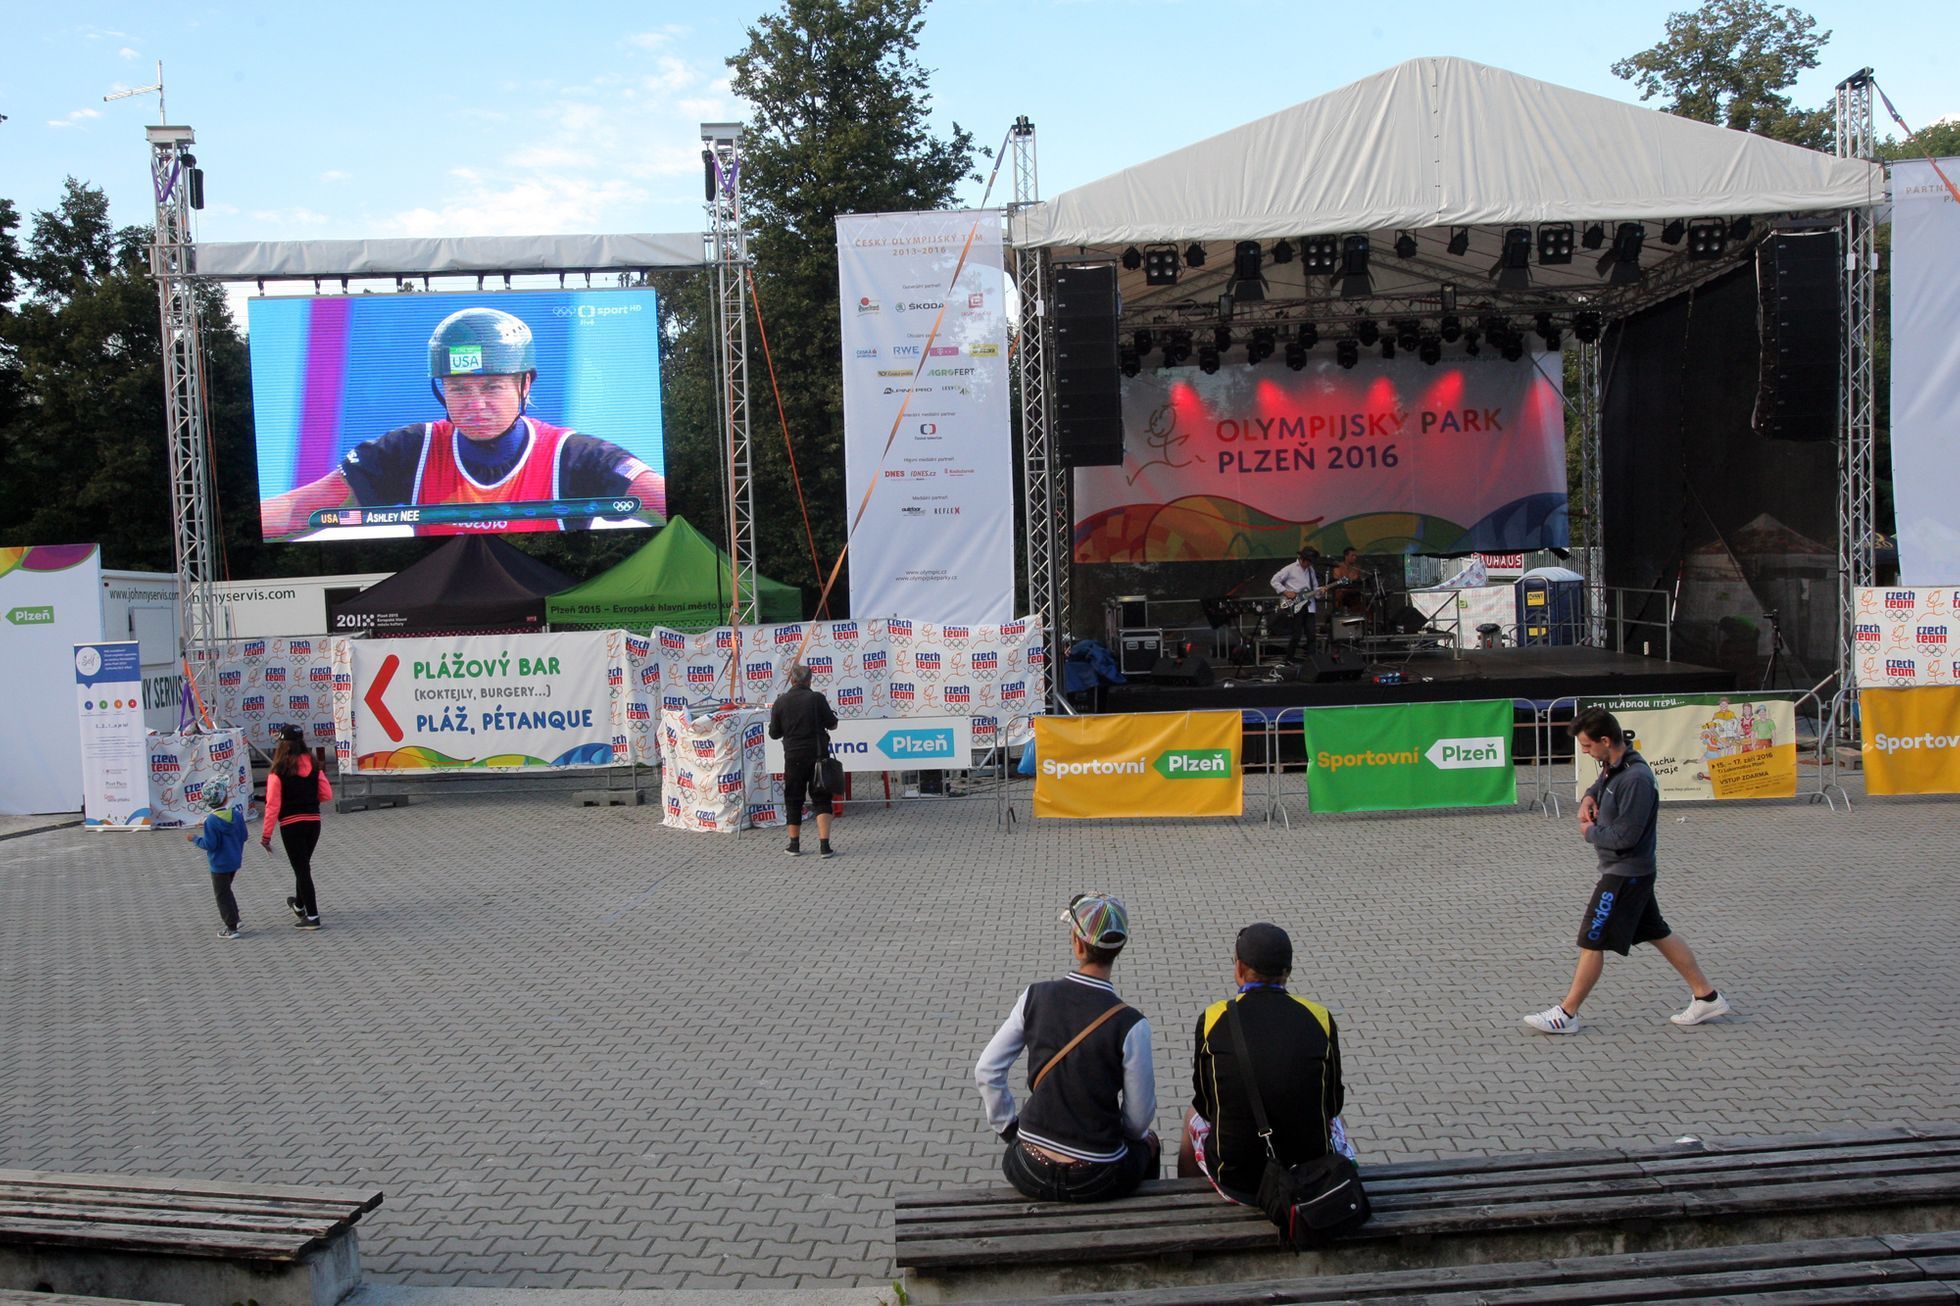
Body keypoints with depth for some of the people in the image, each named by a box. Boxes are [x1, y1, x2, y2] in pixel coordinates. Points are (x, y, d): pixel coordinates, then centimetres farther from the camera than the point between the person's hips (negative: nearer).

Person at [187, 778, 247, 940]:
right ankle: (233, 919, 30)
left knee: (222, 895, 5)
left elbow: (210, 844, -20)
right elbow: (244, 836, 2)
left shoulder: (211, 821, -21)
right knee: (226, 890, 25)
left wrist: (195, 839, -5)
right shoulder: (237, 815, -5)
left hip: (220, 865, -6)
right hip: (235, 861, 6)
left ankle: (231, 928, 9)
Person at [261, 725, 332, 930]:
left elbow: (273, 805, -13)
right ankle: (299, 905, 43)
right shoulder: (313, 766, 0)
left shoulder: (278, 772, -13)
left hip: (291, 825, -5)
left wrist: (266, 835, -7)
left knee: (301, 869, 2)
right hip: (313, 821, 5)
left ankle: (312, 917, 2)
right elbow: (327, 795, -1)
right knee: (303, 865, 23)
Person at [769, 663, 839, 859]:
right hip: (818, 755, -1)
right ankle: (824, 846, -6)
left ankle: (794, 844, 20)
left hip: (794, 757, 1)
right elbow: (832, 725, -2)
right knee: (821, 800, 4)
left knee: (793, 800, 14)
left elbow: (774, 733, 5)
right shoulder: (817, 698, -7)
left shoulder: (780, 702, -3)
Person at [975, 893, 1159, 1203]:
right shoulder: (1130, 1025, -18)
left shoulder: (1034, 997, -9)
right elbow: (1139, 1119, -8)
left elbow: (986, 1072, -2)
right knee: (1148, 1142, 31)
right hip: (1096, 1182, -2)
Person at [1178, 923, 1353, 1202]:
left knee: (1194, 1118, 34)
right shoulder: (1320, 1018, -6)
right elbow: (1332, 1104, 5)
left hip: (1235, 1181, -1)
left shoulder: (1213, 1019, -9)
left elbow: (1204, 1104, 2)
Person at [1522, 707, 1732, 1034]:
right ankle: (1706, 997, 26)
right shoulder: (1615, 764, 4)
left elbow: (1624, 836, -27)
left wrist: (1590, 832, -9)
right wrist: (1588, 798, 4)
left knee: (1592, 941, -3)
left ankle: (1566, 1015, 6)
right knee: (1658, 933, 17)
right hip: (1634, 871, 10)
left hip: (1625, 874, -10)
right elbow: (1602, 783, 27)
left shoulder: (1636, 779, -26)